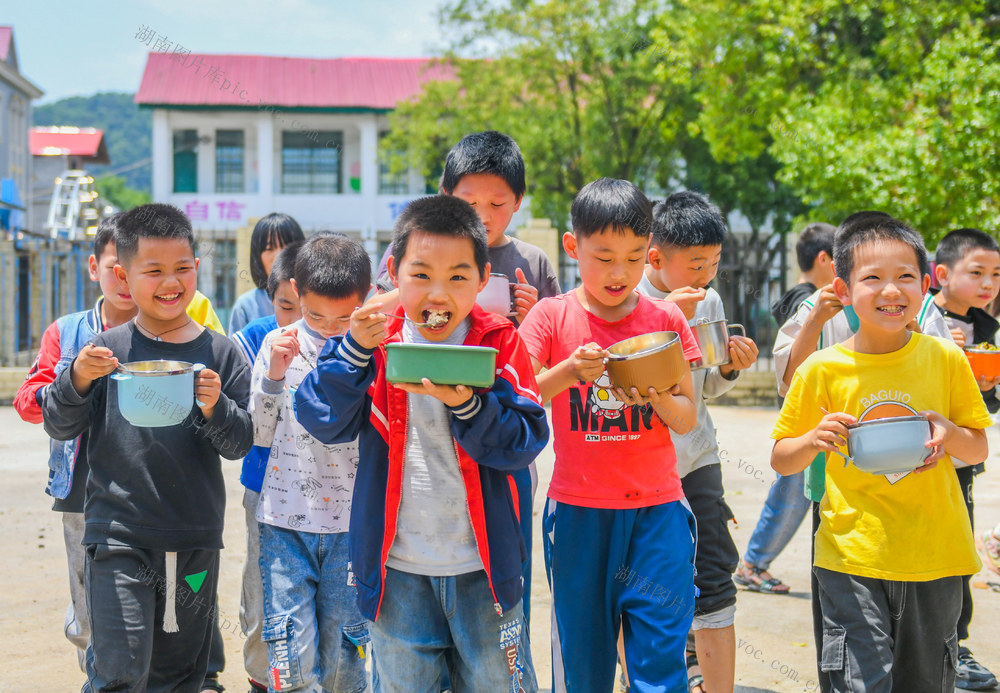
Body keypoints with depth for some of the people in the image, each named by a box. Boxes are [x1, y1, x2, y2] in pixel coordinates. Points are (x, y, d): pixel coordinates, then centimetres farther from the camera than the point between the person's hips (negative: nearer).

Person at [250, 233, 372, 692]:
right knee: (292, 653, -5)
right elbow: (259, 435, 3)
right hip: (286, 518, 0)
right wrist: (273, 376, -12)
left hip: (352, 521, 0)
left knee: (343, 650, 9)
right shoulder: (280, 345, 2)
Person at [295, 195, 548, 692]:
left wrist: (465, 403, -27)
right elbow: (323, 422, -11)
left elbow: (526, 441, -12)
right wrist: (356, 348, -22)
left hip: (481, 563, -1)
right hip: (396, 563, 1)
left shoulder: (500, 343, -5)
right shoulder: (376, 338, -2)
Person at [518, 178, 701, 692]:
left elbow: (687, 420, 5)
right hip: (578, 510, 0)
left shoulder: (665, 319, 4)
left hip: (656, 510, 1)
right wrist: (567, 373, -22)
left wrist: (657, 396, -16)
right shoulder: (552, 316, 0)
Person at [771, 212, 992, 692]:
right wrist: (814, 441, -18)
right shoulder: (822, 370, -5)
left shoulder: (945, 359, -2)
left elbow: (978, 451, 7)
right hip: (851, 557, -2)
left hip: (935, 557, 2)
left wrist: (948, 432, -14)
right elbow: (780, 461, 3)